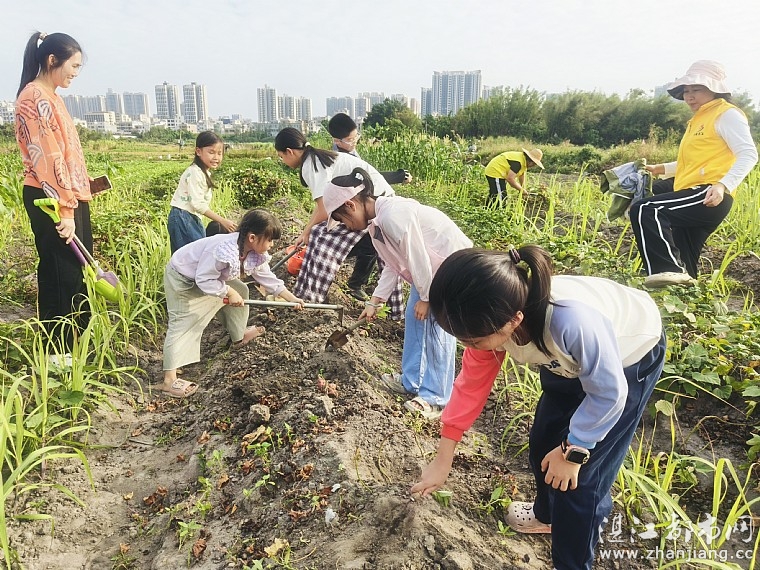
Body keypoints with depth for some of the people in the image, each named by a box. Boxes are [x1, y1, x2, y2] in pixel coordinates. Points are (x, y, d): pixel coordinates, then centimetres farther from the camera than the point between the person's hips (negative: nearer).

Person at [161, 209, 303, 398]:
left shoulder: (255, 254, -11)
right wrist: (229, 292, -27)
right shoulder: (222, 250, -39)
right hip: (182, 277, -9)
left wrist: (292, 298, -2)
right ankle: (169, 380, -14)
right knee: (183, 323, -14)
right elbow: (203, 280, -32)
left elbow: (267, 278, 0)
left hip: (207, 276, 9)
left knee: (241, 290, 14)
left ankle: (239, 336, 33)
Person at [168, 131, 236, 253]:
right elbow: (198, 204, -22)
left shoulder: (204, 173, 14)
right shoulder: (195, 173, -16)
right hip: (183, 218, -9)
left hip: (193, 219, 9)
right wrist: (222, 221, -23)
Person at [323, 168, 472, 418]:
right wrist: (375, 301, 9)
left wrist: (425, 296, -13)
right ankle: (411, 380, 25)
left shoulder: (393, 216, -29)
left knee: (438, 328, -6)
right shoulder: (376, 221, 3)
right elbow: (392, 265, 9)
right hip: (430, 265, 10)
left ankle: (435, 398, 5)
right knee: (413, 318, 12)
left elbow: (417, 258, -24)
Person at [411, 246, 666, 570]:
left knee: (580, 477, -3)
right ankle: (548, 515, 48)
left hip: (631, 358, -6)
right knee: (543, 443, 18)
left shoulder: (572, 320, -47)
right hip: (570, 359, 6)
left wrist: (573, 451, -15)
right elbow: (471, 384, -11)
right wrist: (442, 460, -5)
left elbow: (608, 392, -29)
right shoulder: (493, 319, -26)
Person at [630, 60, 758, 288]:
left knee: (645, 210, -27)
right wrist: (661, 169, 23)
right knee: (685, 265, 16)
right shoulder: (698, 120, 26)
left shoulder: (727, 114, -1)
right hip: (693, 193, 10)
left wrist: (723, 185, -27)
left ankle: (668, 270, -32)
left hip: (710, 199, -10)